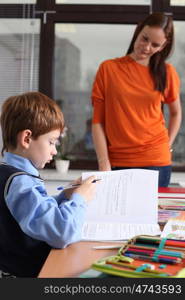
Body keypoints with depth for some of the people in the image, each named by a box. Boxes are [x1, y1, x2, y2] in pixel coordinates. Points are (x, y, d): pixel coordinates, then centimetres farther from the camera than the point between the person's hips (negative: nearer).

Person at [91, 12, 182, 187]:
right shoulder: (108, 68, -1)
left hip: (156, 162, 1)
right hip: (116, 163, -1)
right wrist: (104, 164, -8)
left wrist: (167, 147, 5)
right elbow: (98, 121, -2)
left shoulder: (167, 72, 4)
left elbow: (176, 113, 17)